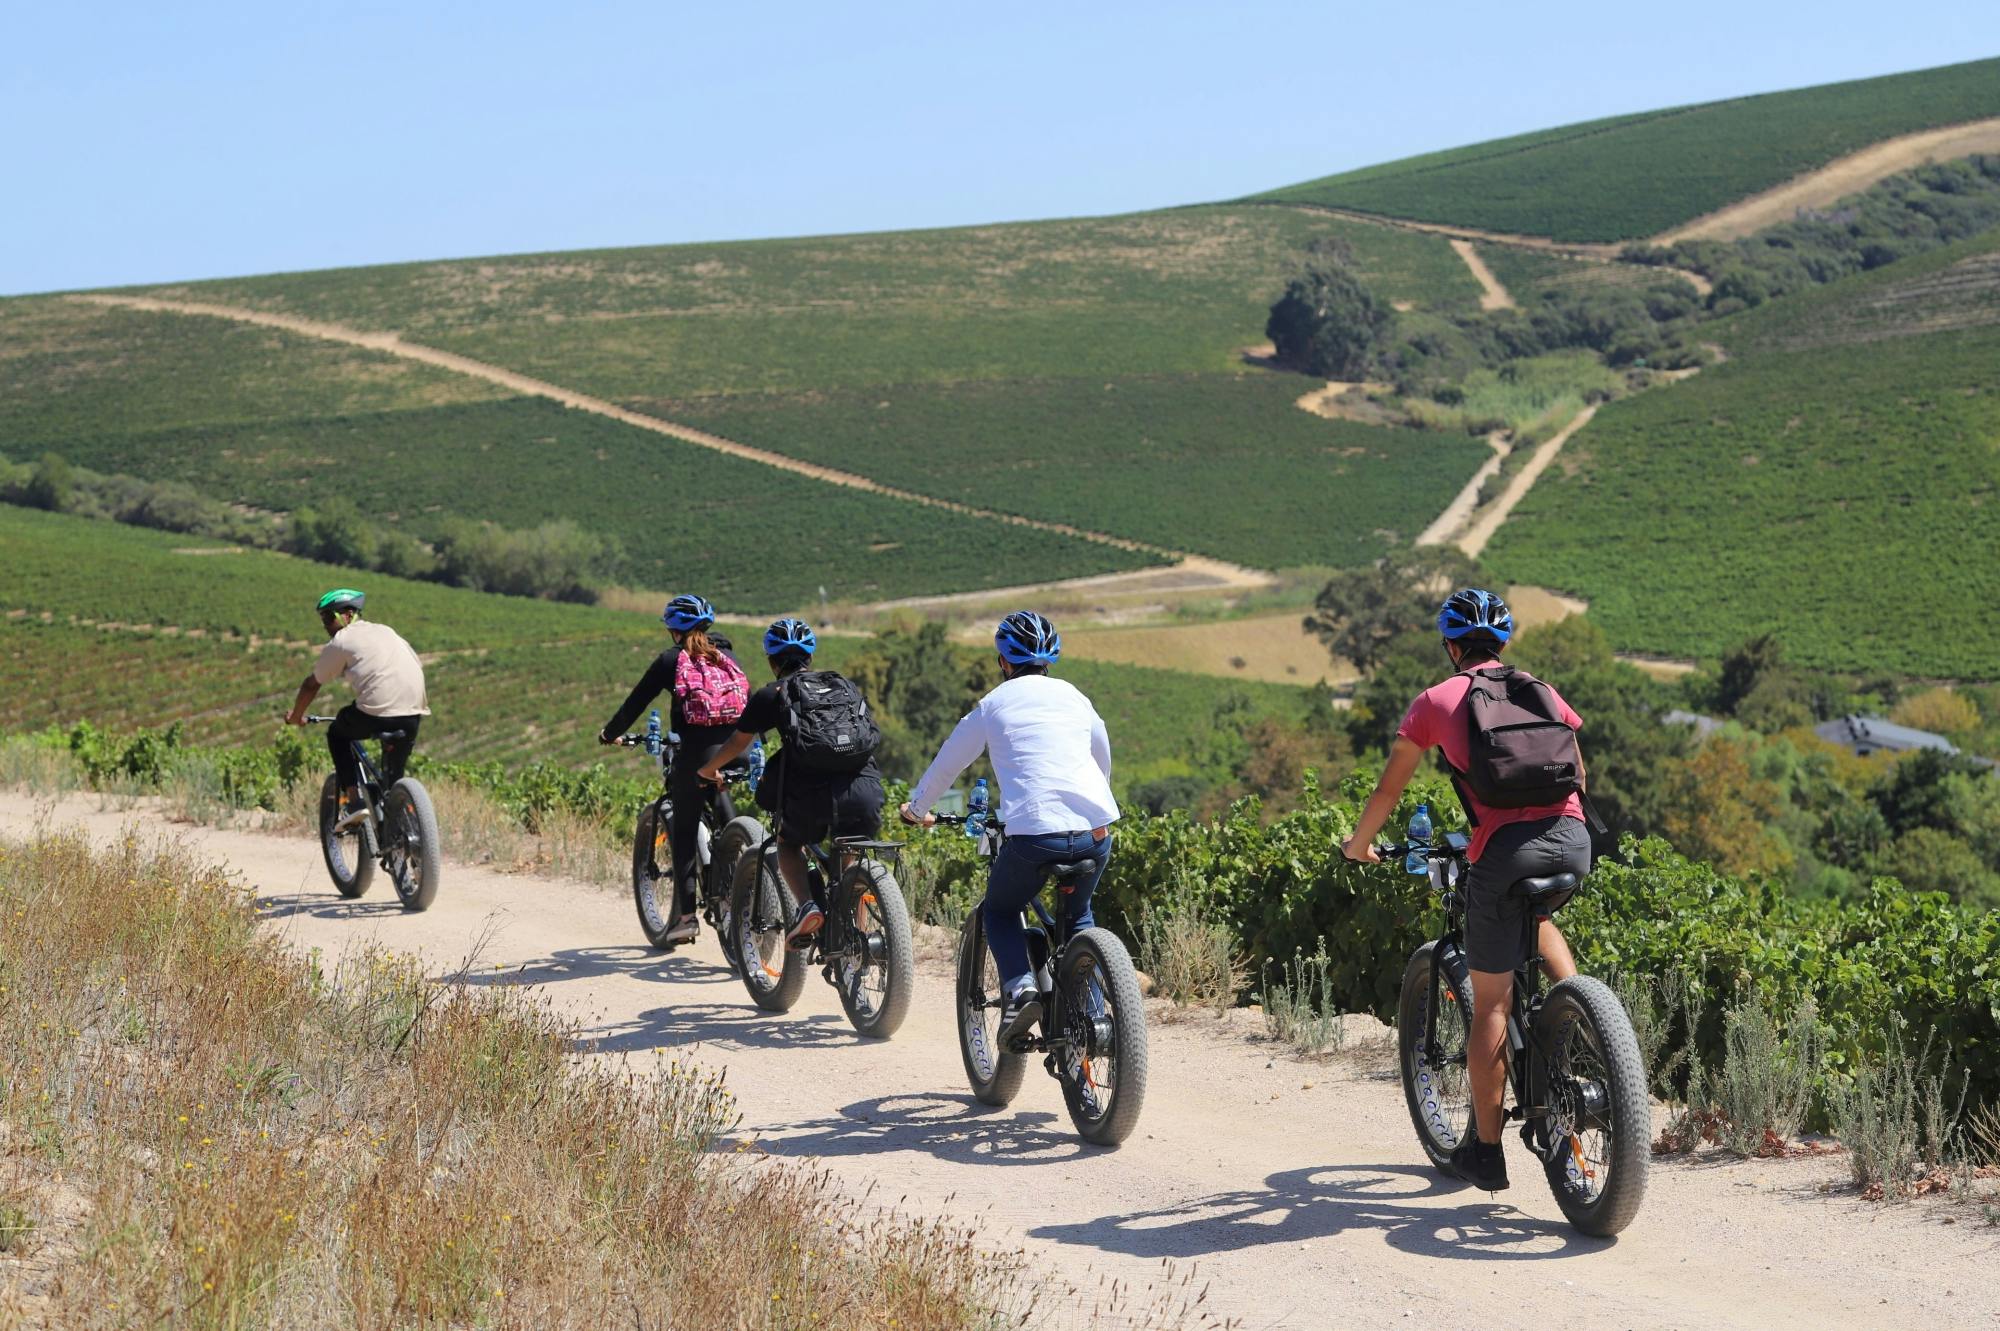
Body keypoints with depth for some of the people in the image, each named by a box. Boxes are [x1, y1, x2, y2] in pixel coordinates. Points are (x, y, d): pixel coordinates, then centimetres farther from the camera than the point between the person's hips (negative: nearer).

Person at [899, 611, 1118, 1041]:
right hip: (1096, 834, 3)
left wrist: (917, 808, 42)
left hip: (1034, 833, -3)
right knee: (1078, 914, 30)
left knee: (999, 909, 22)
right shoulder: (1074, 696, 20)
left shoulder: (994, 704, 11)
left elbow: (947, 763, 23)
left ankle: (1020, 988, -3)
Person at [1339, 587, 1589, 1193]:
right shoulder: (1540, 690, 20)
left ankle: (1487, 1152, 14)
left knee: (1491, 1003, 8)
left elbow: (1388, 789, 16)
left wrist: (1359, 844, 34)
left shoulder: (1437, 700, 11)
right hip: (1572, 841, 4)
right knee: (1536, 915, 39)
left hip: (1504, 848, -4)